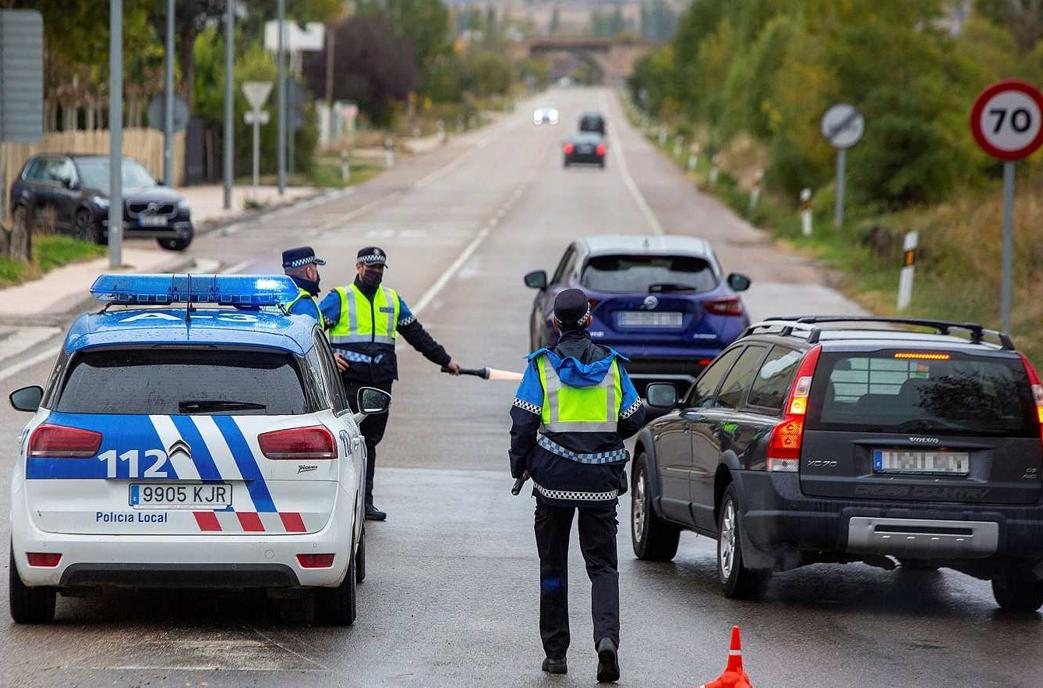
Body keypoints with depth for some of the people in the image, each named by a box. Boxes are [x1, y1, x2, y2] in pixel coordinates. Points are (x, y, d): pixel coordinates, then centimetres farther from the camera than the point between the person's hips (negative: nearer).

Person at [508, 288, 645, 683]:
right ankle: (607, 635, -20)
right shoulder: (612, 365, 3)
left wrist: (519, 465, 8)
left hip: (554, 478, -1)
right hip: (601, 480, 1)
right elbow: (634, 419, 8)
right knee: (602, 564, 4)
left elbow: (524, 421, -6)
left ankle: (555, 651, 14)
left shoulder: (542, 366, -3)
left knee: (553, 564, 11)